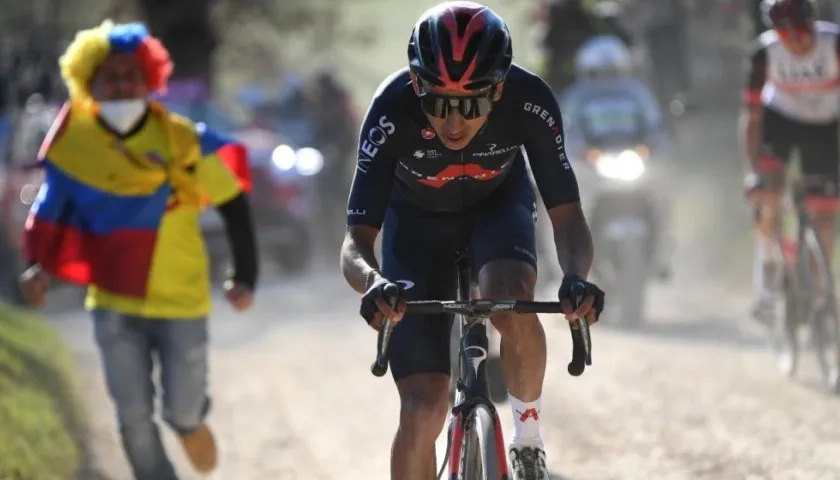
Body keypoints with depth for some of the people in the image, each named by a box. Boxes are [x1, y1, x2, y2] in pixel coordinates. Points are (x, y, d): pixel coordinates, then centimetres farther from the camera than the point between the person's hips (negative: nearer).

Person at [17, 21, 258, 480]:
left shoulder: (182, 141, -12)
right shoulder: (73, 144, -7)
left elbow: (233, 204, -2)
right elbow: (53, 214, 4)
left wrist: (245, 275, -2)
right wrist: (40, 266, -14)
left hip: (180, 302, -1)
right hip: (114, 304, 1)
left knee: (181, 412, 3)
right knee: (134, 417, -3)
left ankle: (190, 422, 41)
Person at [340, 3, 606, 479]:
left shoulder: (531, 101, -33)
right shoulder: (393, 110, -36)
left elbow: (567, 215, -31)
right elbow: (356, 243, -35)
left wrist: (577, 278, -53)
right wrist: (373, 283, -58)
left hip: (498, 205, 0)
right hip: (417, 221, 0)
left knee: (512, 303, -34)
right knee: (422, 412, -10)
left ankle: (529, 438, -7)